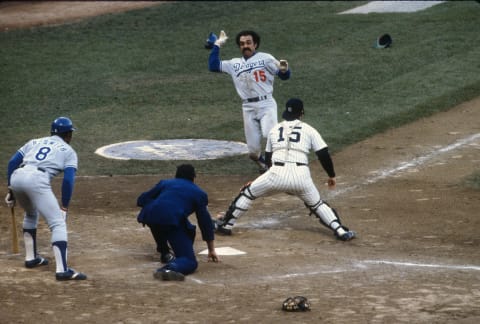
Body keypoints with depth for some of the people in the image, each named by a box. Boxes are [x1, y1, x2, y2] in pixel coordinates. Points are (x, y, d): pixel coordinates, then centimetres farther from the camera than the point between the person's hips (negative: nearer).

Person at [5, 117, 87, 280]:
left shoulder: (35, 142, 32)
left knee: (31, 213, 34)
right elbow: (68, 180, 4)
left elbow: (12, 162, 20)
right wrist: (64, 208, 7)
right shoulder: (68, 151, 19)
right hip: (37, 180, -5)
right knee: (58, 224, -4)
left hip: (16, 177, 6)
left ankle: (31, 257, 36)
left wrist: (11, 190, 21)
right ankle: (62, 270, -19)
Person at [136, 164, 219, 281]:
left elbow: (141, 200, 25)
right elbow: (205, 222, 24)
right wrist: (211, 250, 31)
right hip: (173, 221, -4)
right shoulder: (199, 193, 25)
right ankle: (170, 268, -40)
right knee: (189, 262, -7)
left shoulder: (164, 183, 31)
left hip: (151, 217, 4)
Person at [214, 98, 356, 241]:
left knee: (248, 192, 20)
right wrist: (331, 175, 19)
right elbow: (324, 155, 7)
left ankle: (225, 224, 19)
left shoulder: (274, 129, 21)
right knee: (317, 205, 18)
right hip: (301, 176, 0)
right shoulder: (309, 130, 13)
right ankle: (341, 231, 3)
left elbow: (267, 158, 29)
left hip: (276, 174, 0)